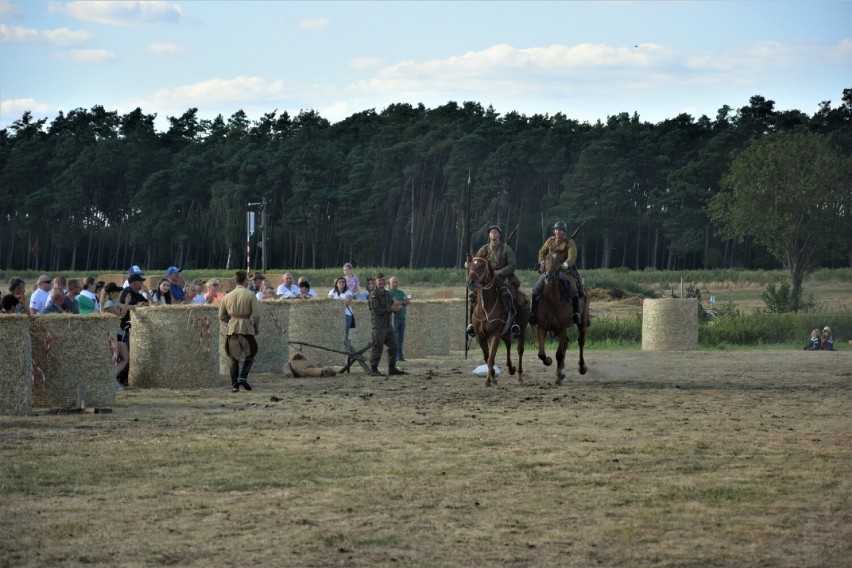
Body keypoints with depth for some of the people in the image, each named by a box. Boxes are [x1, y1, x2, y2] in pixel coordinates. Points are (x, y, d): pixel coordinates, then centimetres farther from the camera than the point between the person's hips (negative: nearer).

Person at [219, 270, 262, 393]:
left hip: (232, 328, 4)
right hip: (246, 328, -4)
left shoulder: (228, 296, 7)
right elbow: (256, 315, -9)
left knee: (234, 358, 10)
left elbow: (222, 316, 10)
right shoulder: (250, 295, -6)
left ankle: (234, 385, 6)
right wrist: (257, 327, 7)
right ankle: (243, 377, -6)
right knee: (250, 354, 13)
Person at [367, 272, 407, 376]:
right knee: (377, 347, -7)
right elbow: (377, 310, -16)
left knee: (393, 346, 8)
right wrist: (390, 309, -19)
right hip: (378, 325, -8)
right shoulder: (373, 295, -8)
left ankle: (392, 368, 17)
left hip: (388, 324, 8)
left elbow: (391, 307, 19)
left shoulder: (387, 294, 17)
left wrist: (397, 307, -4)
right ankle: (373, 370, -2)